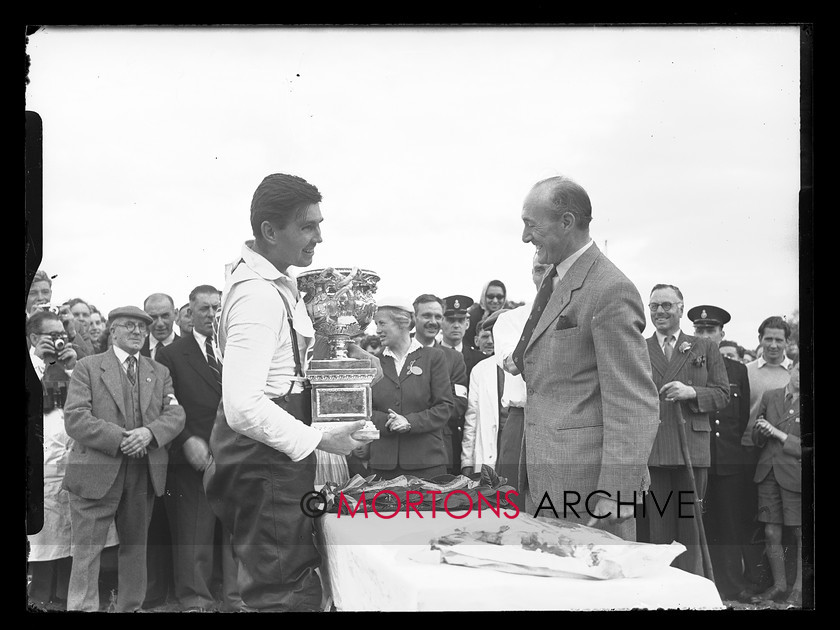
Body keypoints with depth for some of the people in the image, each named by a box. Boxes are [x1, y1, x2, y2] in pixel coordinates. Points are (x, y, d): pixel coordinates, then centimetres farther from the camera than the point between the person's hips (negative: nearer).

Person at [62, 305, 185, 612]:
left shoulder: (160, 373, 16)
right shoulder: (88, 367, 2)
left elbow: (176, 414, 5)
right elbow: (74, 418, -8)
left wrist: (149, 432, -16)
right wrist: (119, 438, -18)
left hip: (144, 474, 4)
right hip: (97, 472, -4)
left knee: (135, 548, 13)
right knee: (87, 552, -4)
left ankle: (131, 607, 24)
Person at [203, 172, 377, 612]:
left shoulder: (274, 278, 9)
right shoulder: (258, 296, -23)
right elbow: (243, 405, -30)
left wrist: (342, 349, 11)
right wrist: (319, 440, -24)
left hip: (277, 450, 11)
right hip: (265, 457, -11)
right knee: (284, 592, -5)